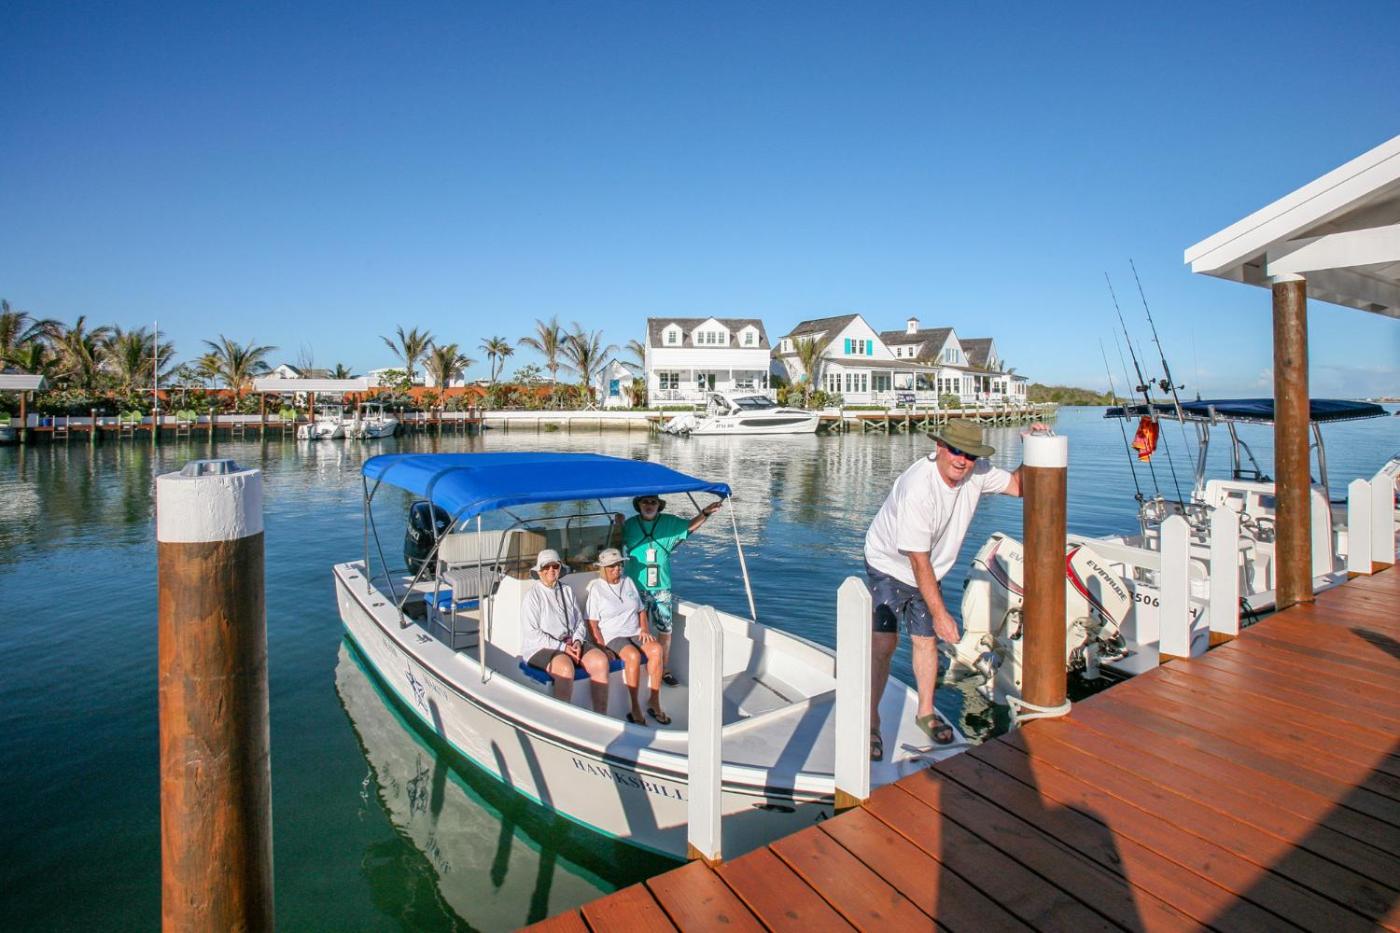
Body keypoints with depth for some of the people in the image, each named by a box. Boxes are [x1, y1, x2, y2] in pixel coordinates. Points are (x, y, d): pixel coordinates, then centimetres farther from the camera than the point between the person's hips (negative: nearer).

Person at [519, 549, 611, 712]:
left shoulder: (567, 591, 15)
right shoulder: (532, 596, -3)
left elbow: (579, 621, 16)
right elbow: (532, 633, -10)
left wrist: (577, 641, -6)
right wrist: (562, 647, -16)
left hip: (571, 642, 5)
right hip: (541, 647, -5)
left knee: (600, 660, -21)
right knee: (566, 668, -36)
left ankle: (600, 716, -16)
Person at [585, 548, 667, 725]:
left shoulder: (628, 582, 15)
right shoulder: (596, 589, -1)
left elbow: (641, 611, 19)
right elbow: (592, 624, -5)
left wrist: (644, 629, 1)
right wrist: (602, 647, -15)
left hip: (635, 632, 5)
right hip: (612, 636, -5)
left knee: (656, 649, -26)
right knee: (633, 656, -34)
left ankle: (654, 702, -18)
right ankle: (635, 709, -23)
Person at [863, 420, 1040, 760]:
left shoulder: (976, 473, -12)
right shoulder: (918, 488, -33)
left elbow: (1018, 485, 7)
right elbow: (918, 560, -29)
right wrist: (940, 613, -26)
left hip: (929, 571, 6)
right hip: (889, 565, -6)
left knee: (926, 641, 9)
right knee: (883, 644, -13)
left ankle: (926, 713, 30)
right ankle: (871, 724, 0)